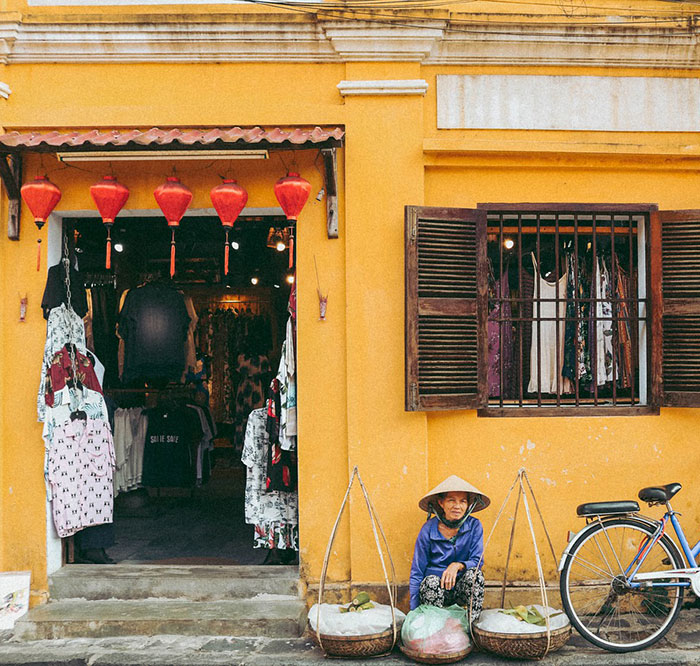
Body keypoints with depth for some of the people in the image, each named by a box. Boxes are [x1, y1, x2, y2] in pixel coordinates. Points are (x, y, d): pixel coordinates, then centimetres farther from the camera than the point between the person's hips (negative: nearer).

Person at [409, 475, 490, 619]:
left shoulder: (474, 526, -5)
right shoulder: (428, 529, -9)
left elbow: (477, 561, -8)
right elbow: (416, 573, -5)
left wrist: (458, 565, -30)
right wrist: (414, 612, -12)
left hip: (462, 588, 1)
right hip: (432, 588, -1)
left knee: (474, 573, -28)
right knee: (432, 581, -33)